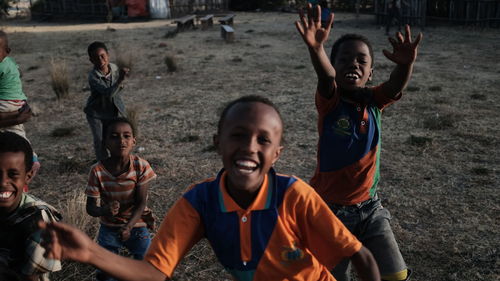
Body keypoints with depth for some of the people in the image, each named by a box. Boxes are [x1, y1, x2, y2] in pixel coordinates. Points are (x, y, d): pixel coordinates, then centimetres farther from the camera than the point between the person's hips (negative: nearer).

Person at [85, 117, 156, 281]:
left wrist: (128, 226, -29)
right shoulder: (97, 171, -18)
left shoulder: (141, 166, -19)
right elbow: (90, 207, -13)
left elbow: (141, 203, -15)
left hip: (136, 226, 0)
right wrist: (104, 210, -35)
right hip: (109, 229, 1)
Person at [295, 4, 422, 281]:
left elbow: (396, 85, -25)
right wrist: (316, 48, -57)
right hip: (330, 208, -3)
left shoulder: (373, 101, -4)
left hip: (369, 206, 3)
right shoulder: (330, 102, -13)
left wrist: (406, 63, -48)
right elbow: (326, 76, -35)